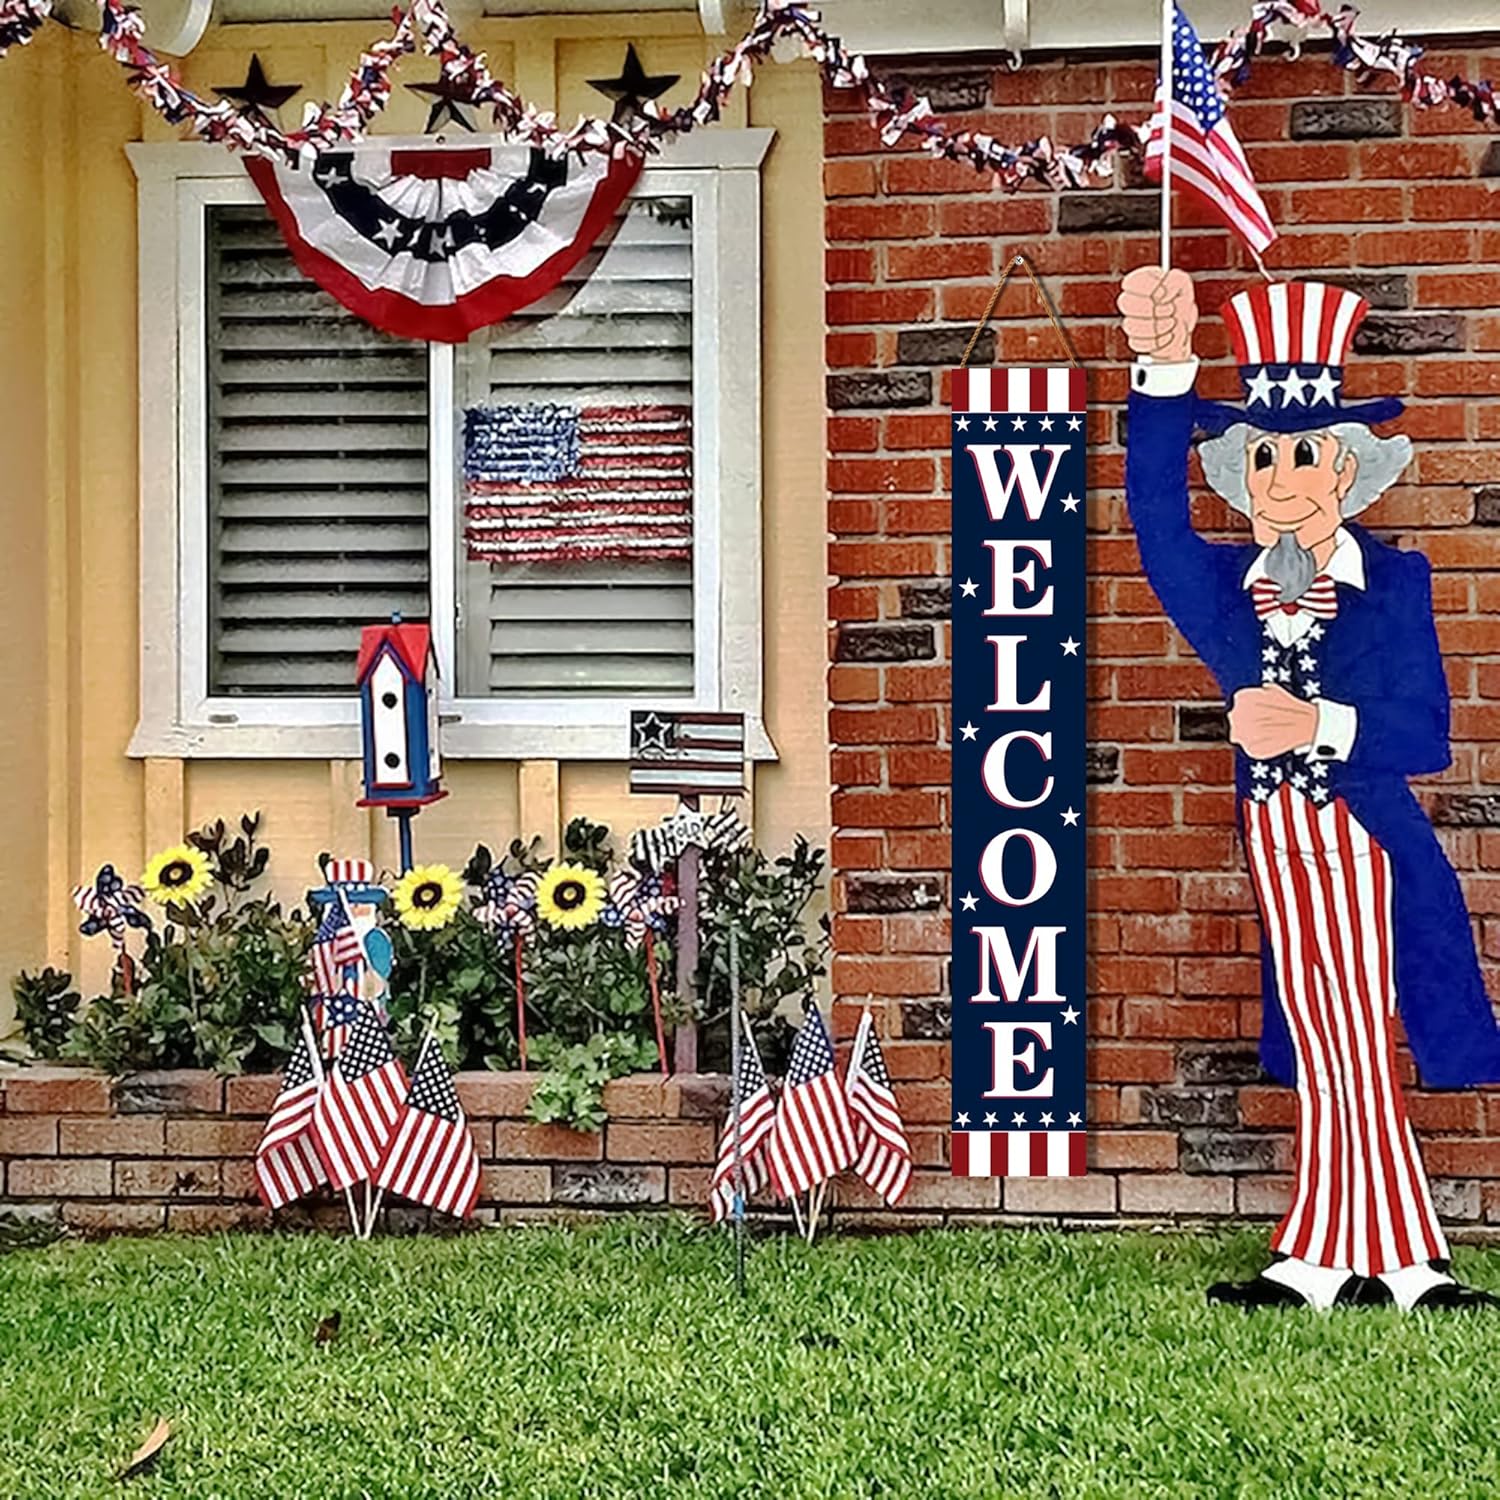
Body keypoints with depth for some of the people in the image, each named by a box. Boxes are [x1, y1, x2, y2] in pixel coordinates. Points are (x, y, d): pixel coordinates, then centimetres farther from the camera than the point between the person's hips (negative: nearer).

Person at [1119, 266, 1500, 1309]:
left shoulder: (1394, 586, -3)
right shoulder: (1227, 587, 5)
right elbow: (1156, 508, -12)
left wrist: (1319, 726, -23)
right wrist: (1165, 368, -21)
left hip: (1361, 830, -4)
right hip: (1277, 832, 4)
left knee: (1354, 1042, 0)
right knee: (1321, 1047, 11)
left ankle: (1326, 1259, 8)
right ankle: (1331, 1263, 19)